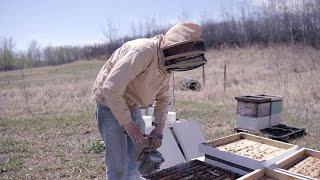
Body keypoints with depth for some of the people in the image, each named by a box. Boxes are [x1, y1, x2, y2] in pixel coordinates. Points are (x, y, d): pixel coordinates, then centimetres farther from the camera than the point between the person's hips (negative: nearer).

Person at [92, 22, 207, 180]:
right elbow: (111, 89, -32)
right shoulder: (143, 51, -29)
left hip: (132, 106, 8)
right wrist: (128, 124, -25)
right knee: (118, 166, -4)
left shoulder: (167, 65, 0)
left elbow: (163, 98, 12)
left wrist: (159, 128, 2)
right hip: (110, 104, -7)